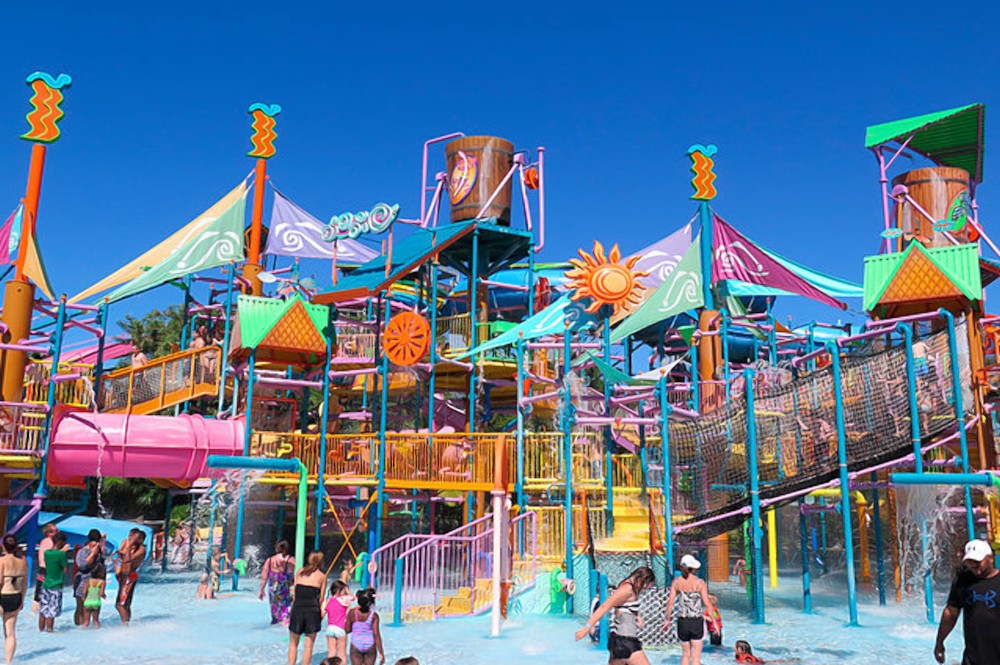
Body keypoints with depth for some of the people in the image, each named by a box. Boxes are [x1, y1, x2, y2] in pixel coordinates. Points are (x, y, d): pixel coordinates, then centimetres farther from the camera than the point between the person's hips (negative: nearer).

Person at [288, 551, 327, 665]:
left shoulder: (300, 572, 11)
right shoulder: (322, 576, 5)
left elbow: (295, 593, 9)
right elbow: (321, 598, 5)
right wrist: (321, 613, 15)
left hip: (297, 609, 2)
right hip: (313, 610, -1)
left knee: (293, 644, 15)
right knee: (308, 645, 8)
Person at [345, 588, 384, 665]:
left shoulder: (352, 613, -10)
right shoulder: (374, 615, -13)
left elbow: (347, 630, -2)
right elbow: (376, 634, -13)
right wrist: (381, 652, -7)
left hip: (356, 646, 1)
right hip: (370, 646, 0)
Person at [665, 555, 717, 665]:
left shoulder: (676, 582, 0)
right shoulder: (699, 582, -7)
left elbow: (670, 602, -1)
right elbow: (707, 603, -8)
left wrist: (668, 620, 9)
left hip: (682, 621, 3)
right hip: (697, 621, -2)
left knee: (685, 654, 19)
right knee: (696, 656, 4)